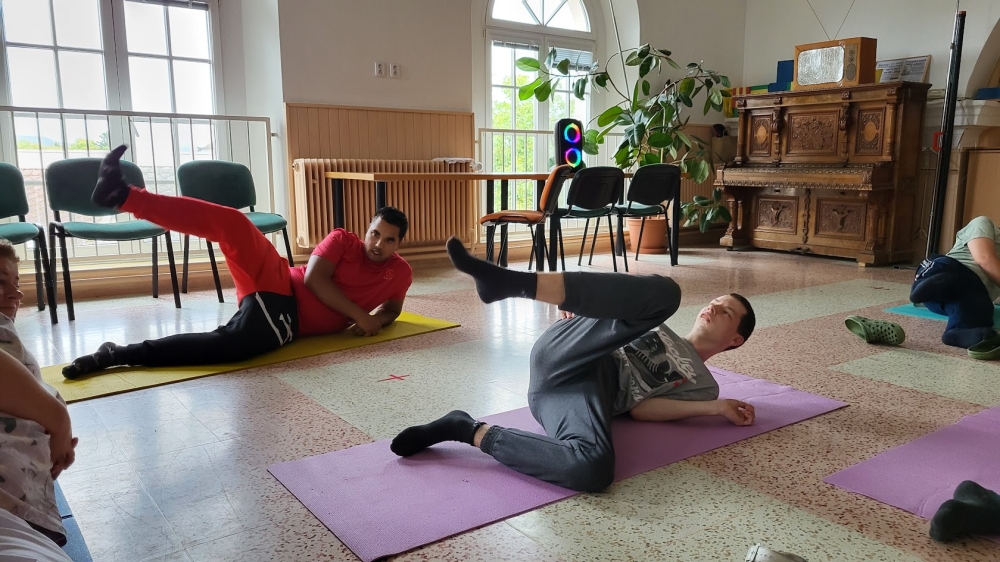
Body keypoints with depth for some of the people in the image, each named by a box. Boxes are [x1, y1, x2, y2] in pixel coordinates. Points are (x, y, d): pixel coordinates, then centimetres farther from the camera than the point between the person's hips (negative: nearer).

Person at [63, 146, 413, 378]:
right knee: (231, 222, -22)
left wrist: (376, 321, -4)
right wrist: (358, 314, -11)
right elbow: (314, 279, -5)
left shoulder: (400, 273, 9)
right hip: (279, 289, 1)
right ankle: (121, 195, -25)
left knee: (230, 344, -34)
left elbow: (392, 308, 21)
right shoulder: (343, 241, 6)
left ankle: (117, 355, -29)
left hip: (287, 322, -1)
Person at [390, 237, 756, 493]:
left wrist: (718, 408, 1)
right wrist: (583, 314, 9)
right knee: (662, 292, -24)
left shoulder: (703, 384, 25)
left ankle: (471, 431, -22)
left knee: (594, 469, -40)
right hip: (564, 359, 2)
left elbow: (641, 407, 7)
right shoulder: (657, 329, 36)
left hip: (593, 390, -2)